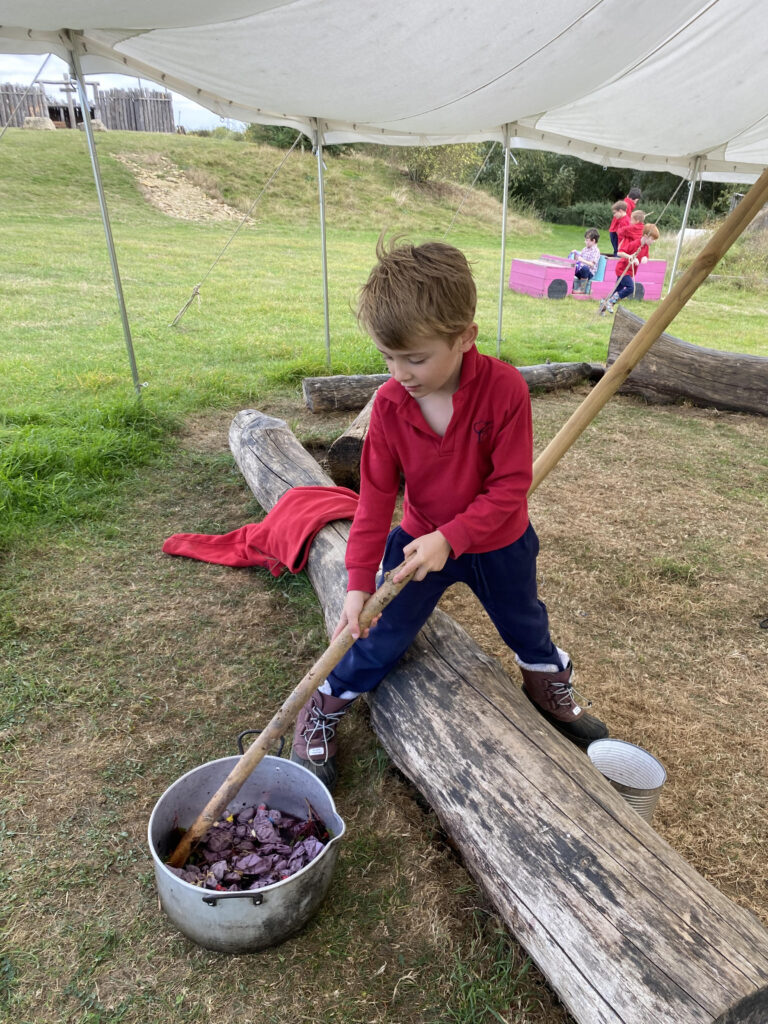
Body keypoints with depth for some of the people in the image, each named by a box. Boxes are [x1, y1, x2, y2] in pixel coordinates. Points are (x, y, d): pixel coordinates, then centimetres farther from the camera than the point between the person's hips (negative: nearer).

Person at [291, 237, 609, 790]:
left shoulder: (504, 387, -27)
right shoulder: (389, 403, -18)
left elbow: (510, 487, -23)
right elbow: (376, 496, -14)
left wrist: (450, 538, -31)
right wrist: (360, 582, -17)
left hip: (499, 543, 0)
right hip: (421, 541, 1)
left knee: (525, 624, 24)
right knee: (381, 638, 6)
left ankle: (551, 686, 55)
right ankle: (322, 709, 29)